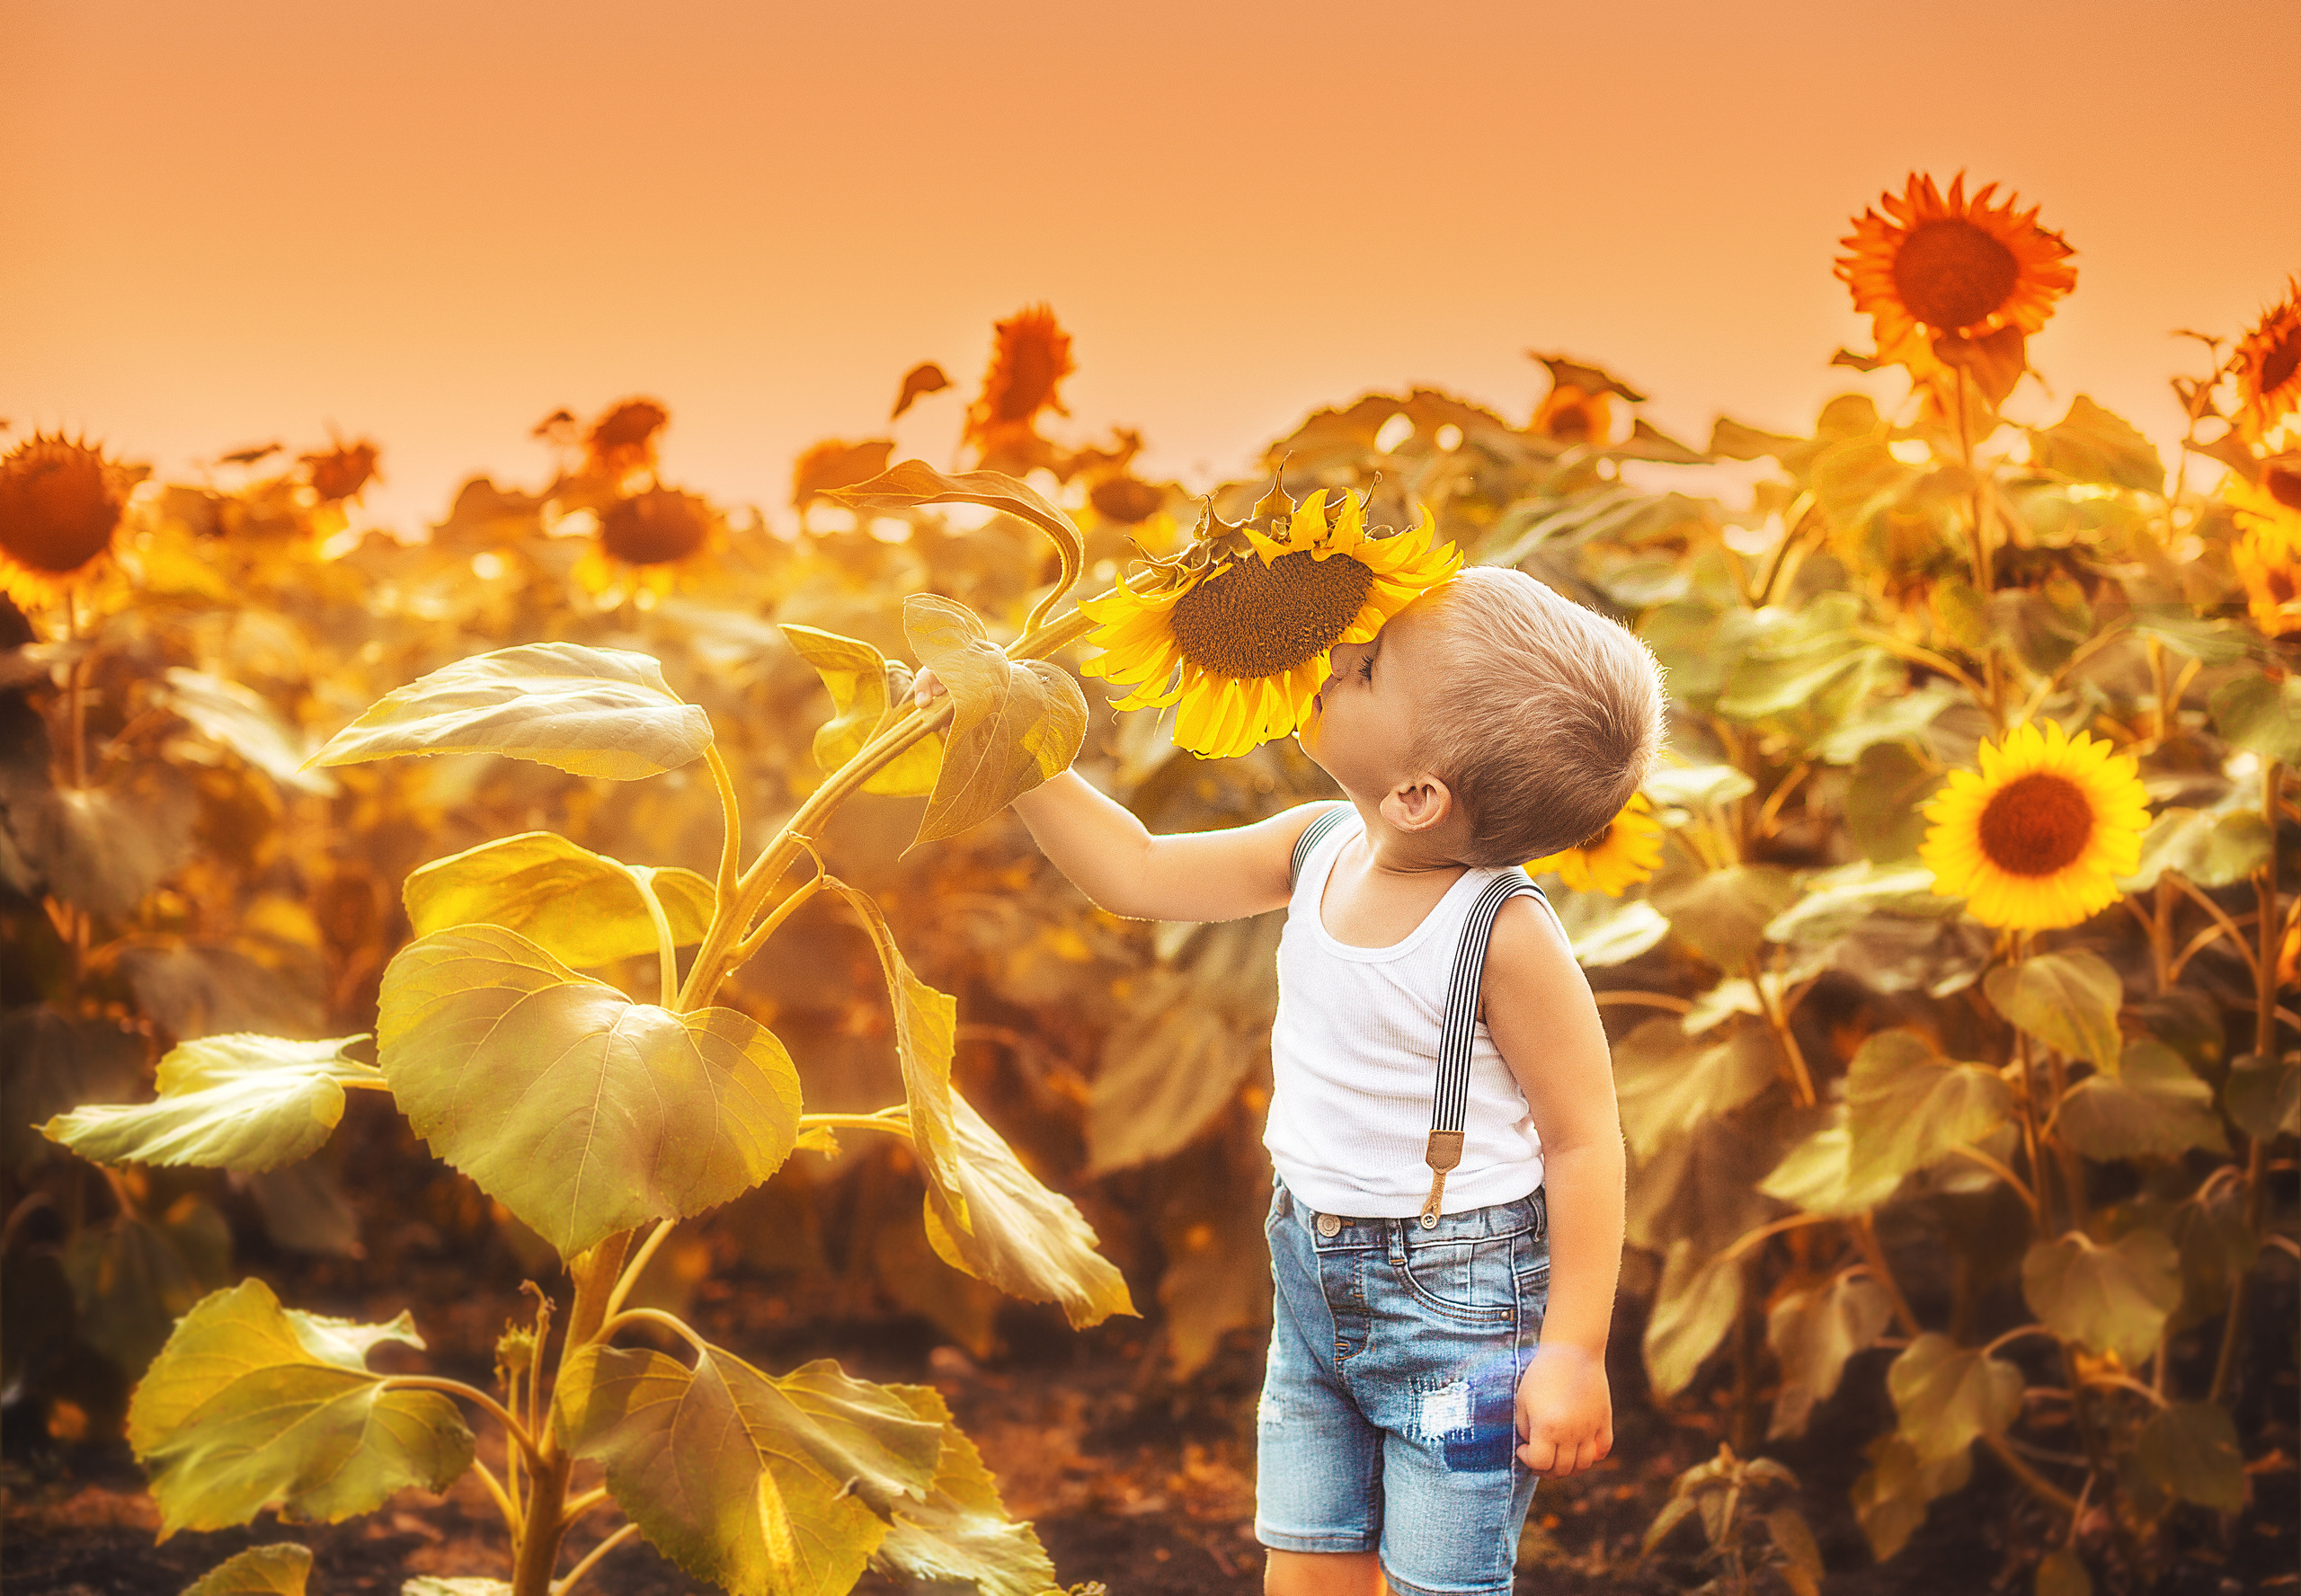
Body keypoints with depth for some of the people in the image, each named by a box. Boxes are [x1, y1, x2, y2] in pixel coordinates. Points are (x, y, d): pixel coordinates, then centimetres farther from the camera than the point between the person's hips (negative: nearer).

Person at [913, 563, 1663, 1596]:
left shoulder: (1503, 931, -23)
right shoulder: (1319, 851, -3)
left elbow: (1586, 1142, -18)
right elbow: (1137, 875, 7)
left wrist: (1574, 1353, -17)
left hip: (1459, 1305, -7)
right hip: (1315, 1283, 7)